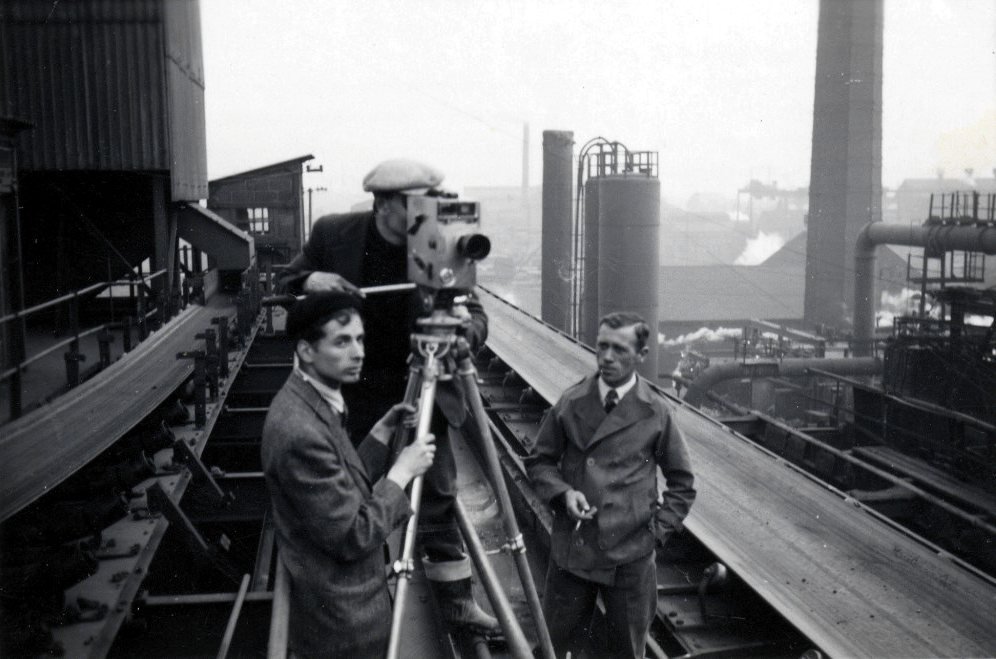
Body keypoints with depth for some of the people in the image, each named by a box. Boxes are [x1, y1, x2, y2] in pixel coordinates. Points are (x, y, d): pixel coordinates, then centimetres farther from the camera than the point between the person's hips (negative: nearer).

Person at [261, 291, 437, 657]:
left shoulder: (315, 402, 1)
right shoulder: (301, 431, -29)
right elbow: (352, 538, -26)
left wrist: (383, 430, 3)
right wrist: (403, 471, -17)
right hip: (341, 621, -9)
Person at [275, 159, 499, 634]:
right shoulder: (332, 234, -9)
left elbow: (476, 317, -10)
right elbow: (284, 285, 3)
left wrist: (464, 324, -35)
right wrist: (309, 281, -21)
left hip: (420, 393, 0)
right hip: (350, 394, 0)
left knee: (438, 500, 5)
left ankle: (454, 599, 21)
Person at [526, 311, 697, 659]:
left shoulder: (656, 413, -3)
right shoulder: (571, 403, -2)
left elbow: (682, 483, 7)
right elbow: (540, 461, 8)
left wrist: (658, 528, -2)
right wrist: (563, 492, -10)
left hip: (630, 553, -1)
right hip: (571, 547, 1)